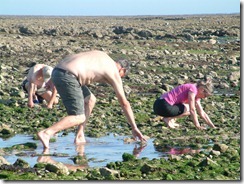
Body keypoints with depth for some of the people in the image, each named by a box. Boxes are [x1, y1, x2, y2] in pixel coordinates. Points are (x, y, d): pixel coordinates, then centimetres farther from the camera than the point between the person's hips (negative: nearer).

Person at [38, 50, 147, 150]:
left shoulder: (101, 55, 29)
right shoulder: (114, 73, 8)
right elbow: (124, 103, 10)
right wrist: (134, 128, 15)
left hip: (57, 71, 9)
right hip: (67, 77, -9)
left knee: (90, 100, 21)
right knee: (79, 118, -6)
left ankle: (79, 137, 17)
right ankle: (46, 133, -23)